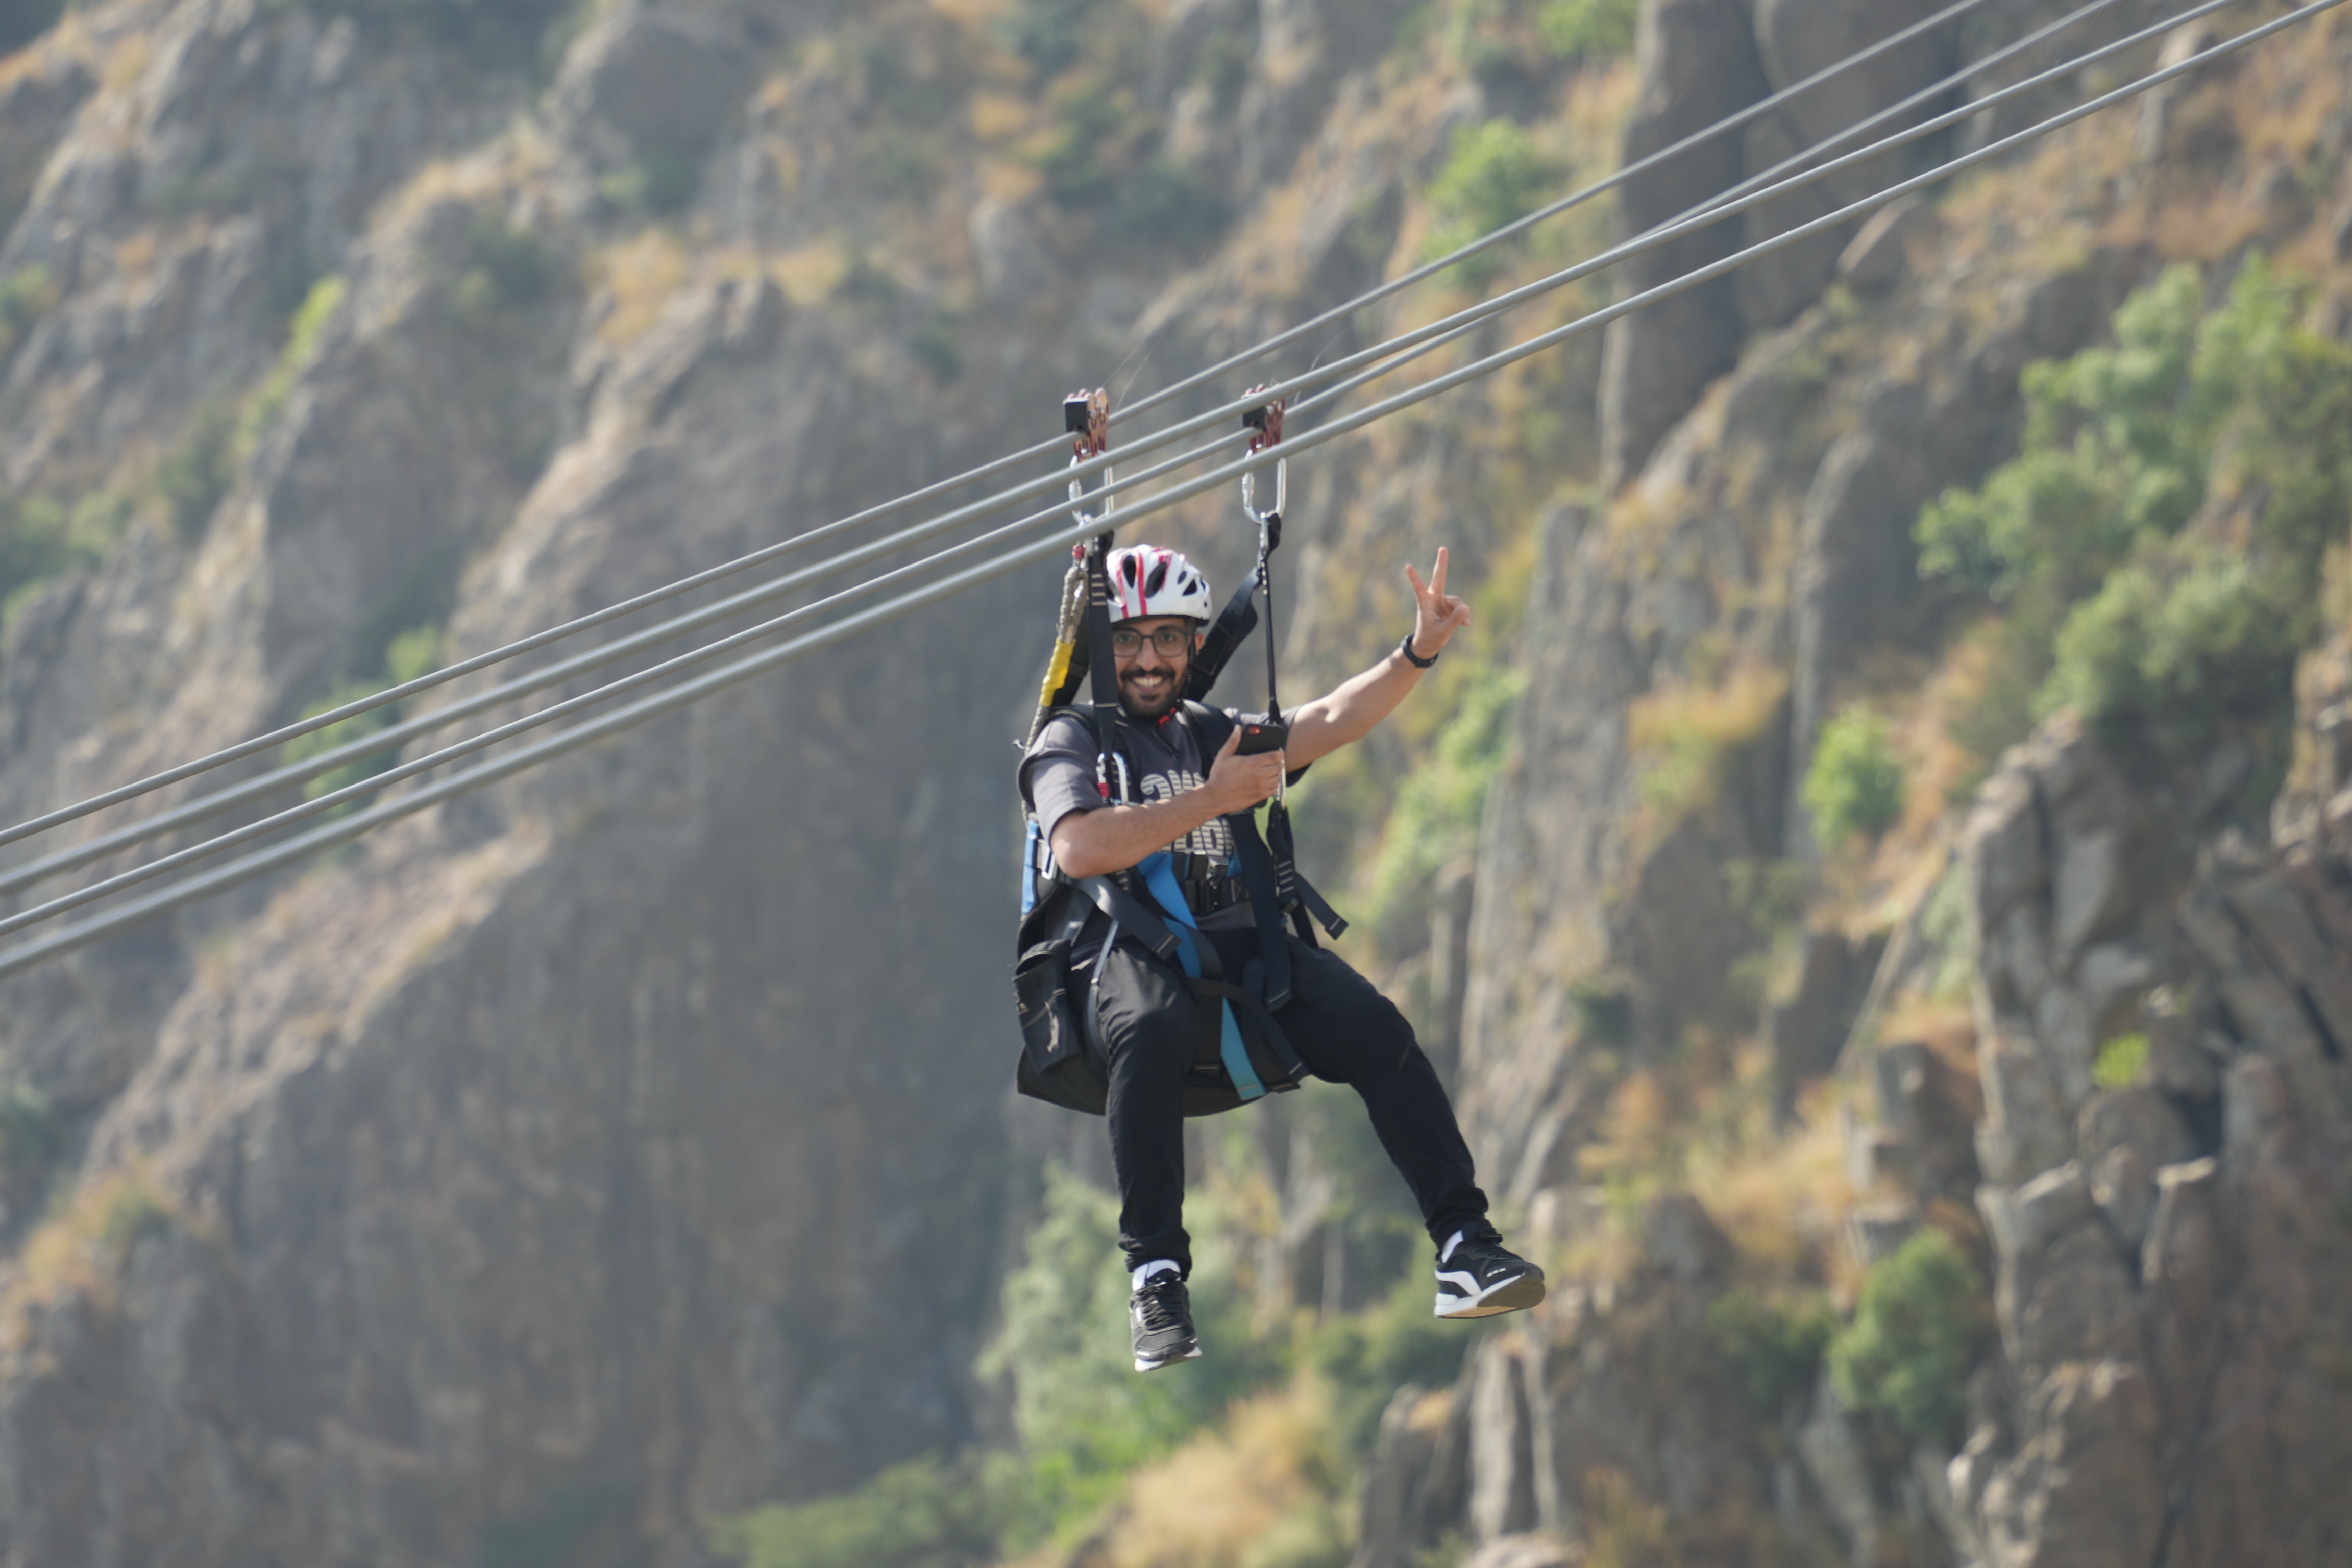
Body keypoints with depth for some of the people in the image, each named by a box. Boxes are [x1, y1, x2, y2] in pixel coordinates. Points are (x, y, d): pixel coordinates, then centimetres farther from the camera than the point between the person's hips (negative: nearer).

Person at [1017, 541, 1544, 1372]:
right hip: (1129, 953, -4)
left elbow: (1332, 721, 8)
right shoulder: (1069, 744, 9)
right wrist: (1212, 799, -11)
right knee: (1153, 1028, -40)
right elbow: (1081, 851, -12)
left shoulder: (1217, 737, 24)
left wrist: (1418, 652, -9)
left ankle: (1464, 1246, -23)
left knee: (1373, 1026, -22)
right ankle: (1155, 1277, -35)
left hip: (1240, 945, 5)